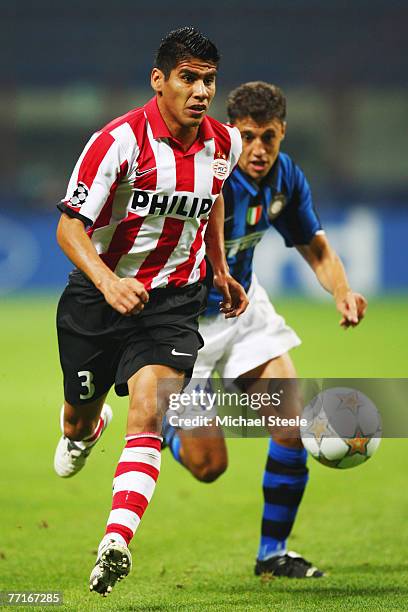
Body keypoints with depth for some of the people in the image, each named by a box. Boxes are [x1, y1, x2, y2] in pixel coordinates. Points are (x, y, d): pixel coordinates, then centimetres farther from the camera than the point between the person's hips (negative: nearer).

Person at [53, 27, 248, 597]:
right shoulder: (120, 140, -19)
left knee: (148, 411, -20)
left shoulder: (223, 143, -3)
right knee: (80, 416, 15)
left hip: (173, 302, 2)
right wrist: (107, 282, -36)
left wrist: (219, 267, 18)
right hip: (99, 294, -2)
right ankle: (86, 428, 55)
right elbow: (70, 226, -20)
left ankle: (116, 543, -29)